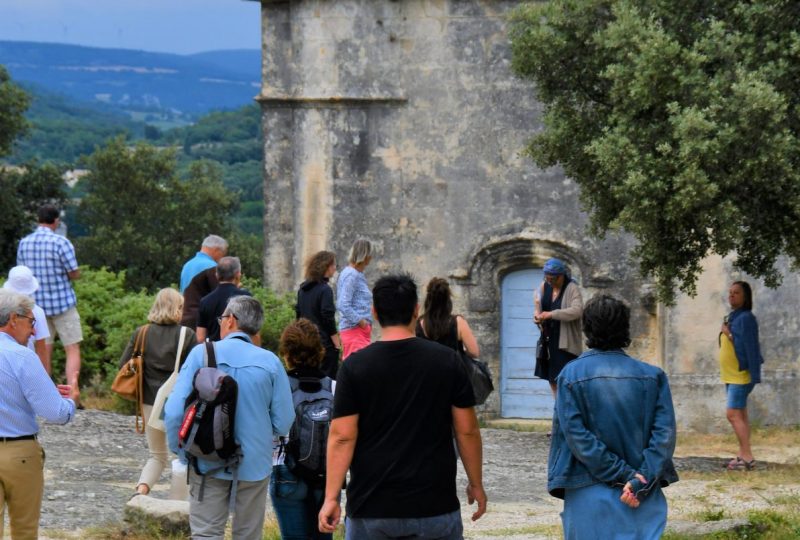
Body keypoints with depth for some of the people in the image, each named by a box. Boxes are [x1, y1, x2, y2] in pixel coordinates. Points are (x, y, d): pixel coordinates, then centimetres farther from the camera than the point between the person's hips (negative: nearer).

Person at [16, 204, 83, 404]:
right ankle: (73, 391, -16)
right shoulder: (61, 243, -14)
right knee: (73, 350, 0)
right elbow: (75, 274, -10)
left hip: (37, 303, 4)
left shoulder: (24, 243, 2)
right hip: (62, 302, -4)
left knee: (44, 352, 11)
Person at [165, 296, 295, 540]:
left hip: (208, 463, -1)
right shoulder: (270, 362, -6)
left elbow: (174, 411, -12)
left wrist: (180, 451, 5)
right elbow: (283, 422, -6)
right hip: (254, 464, 1)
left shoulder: (201, 354, -8)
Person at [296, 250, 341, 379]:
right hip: (325, 343, -8)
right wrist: (337, 345, -11)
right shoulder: (325, 290, -15)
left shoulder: (303, 289, 9)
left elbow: (298, 314, 16)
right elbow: (328, 319, -16)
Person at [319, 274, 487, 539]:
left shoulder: (355, 366, -5)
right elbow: (467, 430, 1)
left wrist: (331, 498, -6)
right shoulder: (447, 361, -2)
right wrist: (476, 484, 12)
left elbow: (342, 437, -8)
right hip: (435, 506, 0)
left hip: (371, 508, 0)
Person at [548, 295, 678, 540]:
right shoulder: (652, 376, 1)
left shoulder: (572, 375, -4)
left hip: (590, 494, -1)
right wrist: (640, 481, -12)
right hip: (643, 499, 1)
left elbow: (576, 435, -11)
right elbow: (664, 434, -7)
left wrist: (623, 475, -10)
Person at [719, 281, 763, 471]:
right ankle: (743, 455, 15)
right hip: (731, 375, 9)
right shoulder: (732, 318, 11)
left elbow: (751, 347, -19)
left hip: (741, 375, -9)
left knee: (733, 414, -13)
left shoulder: (746, 318, -15)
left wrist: (755, 375, -22)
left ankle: (747, 457, -12)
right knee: (740, 415, 11)